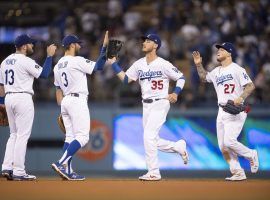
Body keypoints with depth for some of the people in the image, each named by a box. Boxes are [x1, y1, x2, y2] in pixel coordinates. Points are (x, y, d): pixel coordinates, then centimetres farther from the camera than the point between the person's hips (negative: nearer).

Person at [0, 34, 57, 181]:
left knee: (14, 134, 15)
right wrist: (49, 56, -7)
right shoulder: (25, 61, -11)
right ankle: (18, 172, -7)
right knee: (22, 135, -5)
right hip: (23, 98, -8)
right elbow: (44, 74, -14)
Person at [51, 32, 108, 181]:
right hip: (78, 101, -9)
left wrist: (61, 110, 20)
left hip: (65, 102, 9)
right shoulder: (77, 61, -10)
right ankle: (61, 163, -22)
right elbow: (98, 67, -12)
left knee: (70, 137, 9)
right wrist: (104, 47, -9)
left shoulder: (58, 66, 14)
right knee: (82, 136, -10)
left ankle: (68, 171, 4)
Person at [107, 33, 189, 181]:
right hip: (146, 106, 7)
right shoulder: (139, 64, 8)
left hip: (160, 104, -7)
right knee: (153, 141, 8)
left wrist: (175, 93, -17)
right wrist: (113, 63, -3)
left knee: (149, 136, -15)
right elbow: (125, 79, 4)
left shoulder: (163, 64, -9)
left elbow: (180, 77, -3)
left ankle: (153, 173, -8)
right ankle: (179, 146, 31)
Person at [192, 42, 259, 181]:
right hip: (222, 111, 8)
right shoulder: (216, 72, 16)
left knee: (229, 141, -19)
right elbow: (204, 77, 34)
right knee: (222, 145, 2)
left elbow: (250, 86, -14)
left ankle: (251, 155, 7)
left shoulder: (237, 69, -8)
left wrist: (241, 98, -28)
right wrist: (199, 65, 20)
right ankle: (238, 173, 9)